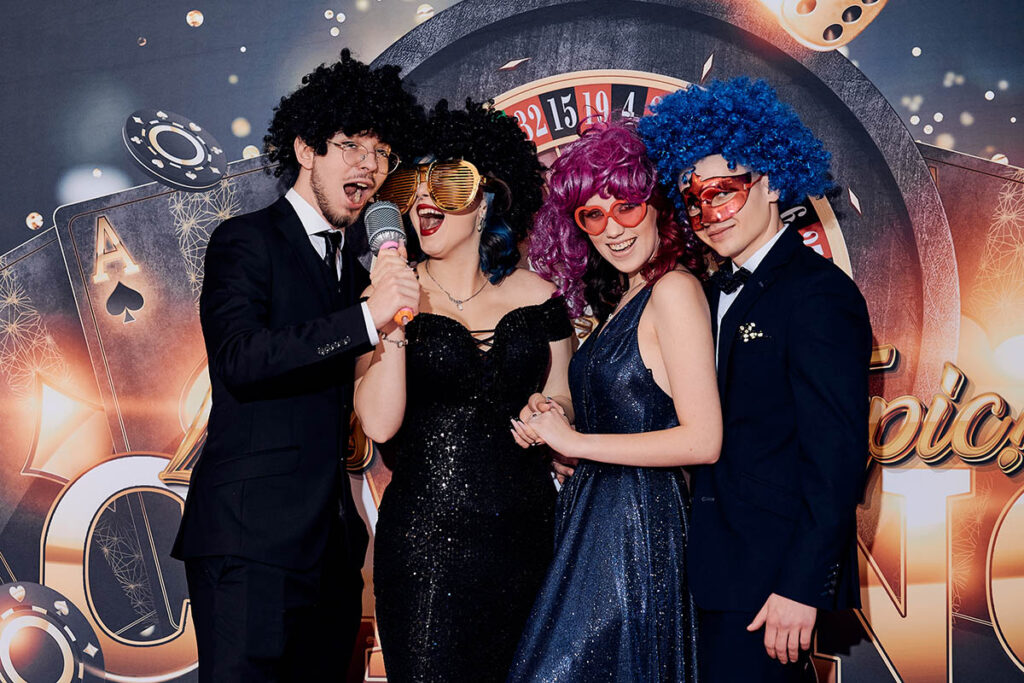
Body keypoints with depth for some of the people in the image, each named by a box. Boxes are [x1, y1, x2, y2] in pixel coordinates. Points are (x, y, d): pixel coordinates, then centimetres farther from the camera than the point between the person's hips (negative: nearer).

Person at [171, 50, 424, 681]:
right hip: (251, 539, -7)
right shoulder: (246, 241, -4)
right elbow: (240, 360, -22)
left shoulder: (354, 262, 18)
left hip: (333, 544, 7)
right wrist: (367, 318, -28)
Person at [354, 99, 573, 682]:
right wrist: (393, 323, -20)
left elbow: (563, 404, 15)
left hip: (523, 531, 3)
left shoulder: (537, 297, 4)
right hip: (424, 533, -2)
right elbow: (379, 424, -12)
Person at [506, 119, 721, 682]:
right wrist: (547, 432, 0)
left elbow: (703, 440, -19)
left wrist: (576, 442, -14)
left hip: (637, 524, -8)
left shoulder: (674, 288, -13)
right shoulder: (622, 300, 13)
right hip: (596, 521, 8)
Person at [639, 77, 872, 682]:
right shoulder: (723, 291, 12)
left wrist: (801, 587, -20)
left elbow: (836, 455, -19)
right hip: (723, 571, 8)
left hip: (776, 580, -8)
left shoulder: (819, 293, -15)